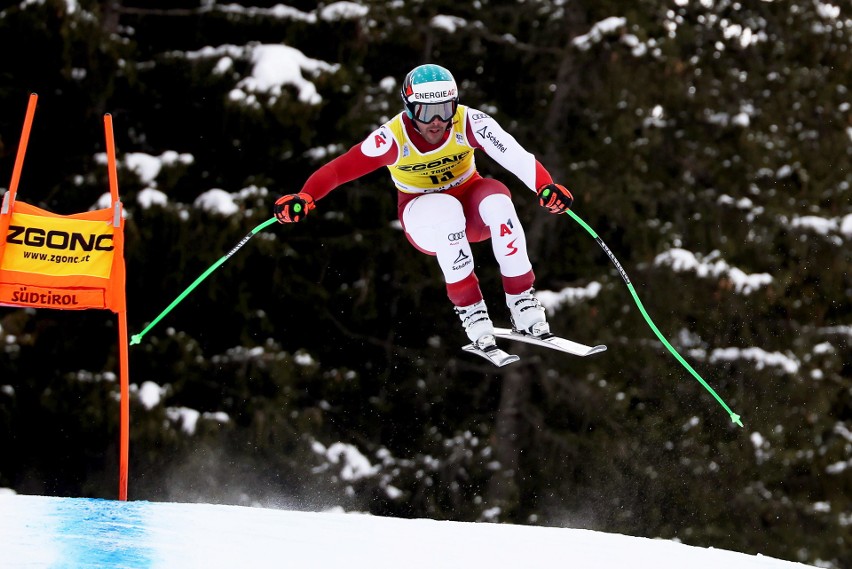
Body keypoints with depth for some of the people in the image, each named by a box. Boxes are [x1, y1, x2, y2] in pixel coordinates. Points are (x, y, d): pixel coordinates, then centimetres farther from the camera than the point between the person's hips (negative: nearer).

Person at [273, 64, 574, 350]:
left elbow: (515, 156, -34)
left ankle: (521, 299, -21)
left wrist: (546, 187, -51)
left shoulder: (469, 123, -22)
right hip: (424, 219, -1)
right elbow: (340, 169, -25)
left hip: (469, 201, 1)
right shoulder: (393, 138, -22)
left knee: (496, 199, -32)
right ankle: (468, 307, -26)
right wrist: (304, 198, -43)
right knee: (446, 209, -35)